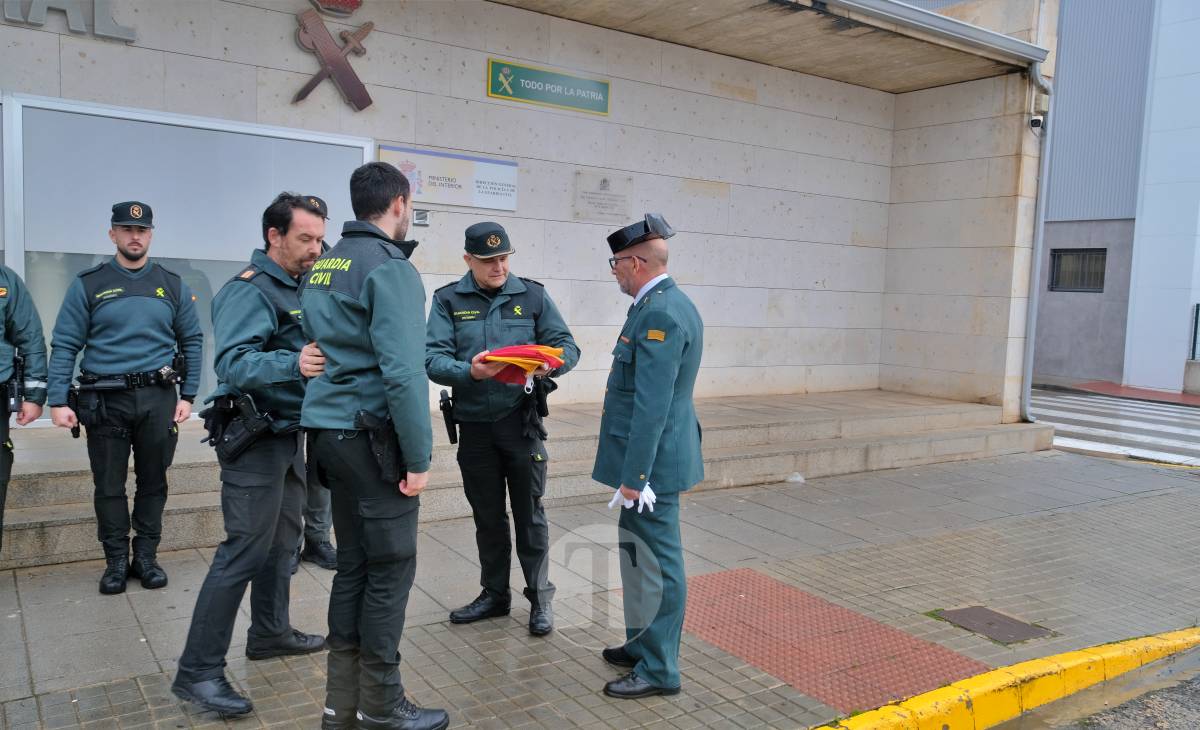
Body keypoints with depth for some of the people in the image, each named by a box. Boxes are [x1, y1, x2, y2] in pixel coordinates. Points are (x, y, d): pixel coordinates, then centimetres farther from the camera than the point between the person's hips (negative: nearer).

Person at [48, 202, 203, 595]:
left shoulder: (172, 285, 6)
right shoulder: (88, 285, 1)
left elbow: (192, 341, 9)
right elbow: (64, 345, -1)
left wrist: (187, 396, 3)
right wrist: (58, 401, -8)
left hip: (157, 398, 1)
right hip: (105, 400, -1)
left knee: (153, 482, 9)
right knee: (109, 486, 7)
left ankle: (146, 557, 23)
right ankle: (116, 560, 20)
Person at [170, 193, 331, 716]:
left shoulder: (297, 287, 12)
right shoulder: (250, 290, -17)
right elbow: (232, 363, -30)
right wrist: (292, 363, -44)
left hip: (287, 433, 9)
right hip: (254, 438, -9)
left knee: (282, 540, 17)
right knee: (244, 551, -9)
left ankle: (270, 633, 32)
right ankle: (198, 672, -1)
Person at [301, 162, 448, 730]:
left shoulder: (325, 265, 15)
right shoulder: (390, 268, -12)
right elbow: (402, 371, -21)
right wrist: (418, 457, -16)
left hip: (330, 429, 9)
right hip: (372, 434, -9)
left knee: (353, 563, 14)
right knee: (391, 566, 2)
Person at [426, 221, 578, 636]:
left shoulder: (532, 295, 2)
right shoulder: (448, 300, 1)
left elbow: (568, 346, 1)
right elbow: (433, 358, -9)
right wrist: (469, 372, -28)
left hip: (522, 422, -1)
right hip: (474, 425, 1)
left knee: (530, 515, 6)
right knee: (487, 517, 15)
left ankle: (540, 599, 20)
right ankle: (495, 594, 31)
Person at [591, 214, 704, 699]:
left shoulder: (660, 313, -20)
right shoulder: (667, 305, 12)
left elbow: (651, 404, -24)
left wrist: (633, 476, -22)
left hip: (652, 459, -10)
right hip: (654, 455, 10)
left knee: (656, 563, 1)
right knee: (641, 556, 20)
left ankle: (659, 669, 14)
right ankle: (642, 646, 35)